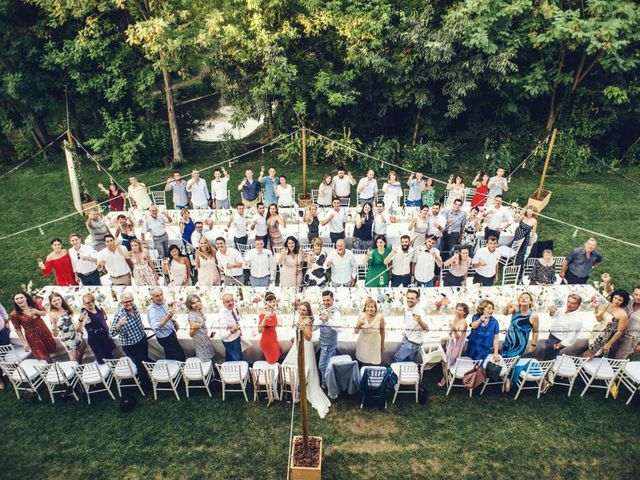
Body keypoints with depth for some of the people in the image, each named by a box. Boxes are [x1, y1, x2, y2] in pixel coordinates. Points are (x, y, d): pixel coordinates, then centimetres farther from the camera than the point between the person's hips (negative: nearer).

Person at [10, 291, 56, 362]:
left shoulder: (35, 303, -15)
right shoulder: (14, 314, -23)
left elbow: (44, 313, 0)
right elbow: (18, 330, -13)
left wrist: (37, 312, -23)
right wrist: (24, 343, -12)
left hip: (43, 329, 4)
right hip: (31, 335, -4)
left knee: (52, 347, 21)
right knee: (42, 355, 7)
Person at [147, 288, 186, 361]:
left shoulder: (163, 303, -6)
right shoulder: (152, 310, -32)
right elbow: (156, 327, -49)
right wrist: (168, 317, -61)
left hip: (171, 332, 8)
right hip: (165, 337, -8)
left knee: (169, 355, 27)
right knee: (180, 356, 2)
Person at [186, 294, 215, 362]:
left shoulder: (199, 311, -3)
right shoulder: (191, 315, -26)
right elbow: (191, 334, -28)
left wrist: (208, 335, 18)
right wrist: (194, 328, -48)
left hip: (205, 339, 8)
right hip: (200, 341, -8)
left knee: (209, 359, 17)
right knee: (206, 361, 3)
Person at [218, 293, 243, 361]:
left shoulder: (232, 307, -15)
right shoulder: (223, 316, -38)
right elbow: (222, 335, -43)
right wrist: (231, 331, -61)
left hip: (235, 337, 7)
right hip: (230, 341, -7)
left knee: (229, 358, 30)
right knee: (237, 360, 13)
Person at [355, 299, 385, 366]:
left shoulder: (380, 317, -15)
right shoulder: (361, 315, -12)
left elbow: (382, 332, -2)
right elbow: (356, 332, -7)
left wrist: (382, 346, 8)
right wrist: (359, 324, -27)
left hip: (375, 346, -1)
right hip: (363, 345, 1)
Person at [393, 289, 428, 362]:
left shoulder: (419, 311, -31)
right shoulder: (406, 307, -7)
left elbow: (426, 328, -47)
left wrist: (420, 321, -66)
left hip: (412, 342, -8)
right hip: (407, 338, 8)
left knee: (397, 358, -6)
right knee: (409, 363, 19)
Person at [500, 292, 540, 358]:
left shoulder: (533, 316, -14)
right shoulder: (516, 309, -9)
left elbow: (535, 331, -3)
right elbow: (505, 313, -29)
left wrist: (533, 345, -1)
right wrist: (507, 307, -52)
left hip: (519, 346, -3)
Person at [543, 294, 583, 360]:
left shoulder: (576, 320, -31)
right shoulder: (563, 309, -8)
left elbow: (571, 338, -27)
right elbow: (554, 316, 13)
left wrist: (559, 345, -20)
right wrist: (552, 312, -9)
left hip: (557, 341, -8)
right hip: (551, 335, 8)